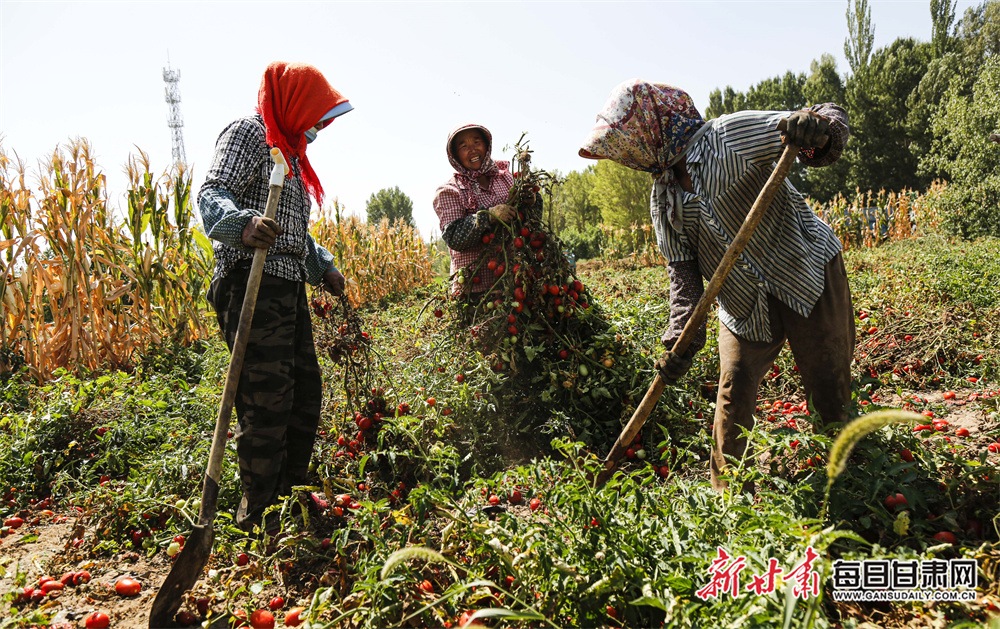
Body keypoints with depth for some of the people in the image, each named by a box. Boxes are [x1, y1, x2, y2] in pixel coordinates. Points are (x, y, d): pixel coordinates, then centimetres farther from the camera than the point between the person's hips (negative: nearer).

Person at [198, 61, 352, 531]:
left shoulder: (289, 150, 28)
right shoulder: (249, 131, -1)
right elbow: (212, 195, -17)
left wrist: (323, 266, 23)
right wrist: (243, 225, -37)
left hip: (290, 286, 10)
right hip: (254, 282, -10)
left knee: (305, 393, 12)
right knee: (267, 402, -11)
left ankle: (290, 498, 25)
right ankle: (256, 518, 0)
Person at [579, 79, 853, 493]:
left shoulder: (730, 136, -15)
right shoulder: (662, 199, 4)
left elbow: (833, 120, -16)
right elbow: (683, 271, 1)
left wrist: (818, 130, -42)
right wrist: (681, 338, -12)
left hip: (808, 275, -5)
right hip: (745, 304, 5)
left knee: (830, 389, 3)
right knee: (733, 394, 2)